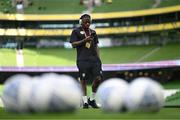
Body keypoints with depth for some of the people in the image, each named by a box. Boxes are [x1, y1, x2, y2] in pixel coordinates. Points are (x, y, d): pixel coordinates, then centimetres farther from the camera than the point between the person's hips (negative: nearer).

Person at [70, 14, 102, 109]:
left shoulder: (93, 32, 20)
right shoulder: (76, 31, 4)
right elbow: (73, 44, -4)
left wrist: (98, 58, 12)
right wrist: (84, 40, -15)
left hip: (94, 58, 5)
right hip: (82, 60, -4)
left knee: (98, 78, -5)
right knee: (83, 80, -3)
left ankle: (92, 99, 11)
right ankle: (85, 101, 6)